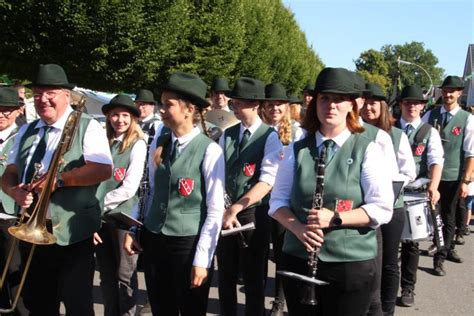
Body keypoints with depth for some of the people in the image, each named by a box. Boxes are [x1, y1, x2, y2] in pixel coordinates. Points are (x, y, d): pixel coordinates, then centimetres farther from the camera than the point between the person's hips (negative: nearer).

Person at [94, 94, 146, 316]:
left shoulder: (137, 144, -7)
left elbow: (129, 188, -14)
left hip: (124, 216, -5)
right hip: (100, 217, 5)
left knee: (125, 275, 6)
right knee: (106, 275, 15)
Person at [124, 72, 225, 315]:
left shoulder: (209, 150, -13)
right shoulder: (160, 144, 4)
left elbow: (215, 211, -13)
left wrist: (201, 259, -13)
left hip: (188, 244, -5)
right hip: (153, 240, 5)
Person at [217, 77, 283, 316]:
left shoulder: (270, 137, -9)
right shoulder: (227, 135, 7)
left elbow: (267, 181, -19)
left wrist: (236, 208, -24)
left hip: (254, 214, -4)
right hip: (225, 213, 5)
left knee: (254, 279, 9)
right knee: (226, 276, 15)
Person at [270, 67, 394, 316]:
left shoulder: (367, 150, -4)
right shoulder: (297, 150, 5)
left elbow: (382, 209, -9)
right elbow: (278, 200, 6)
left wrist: (335, 218, -21)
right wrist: (298, 228, -14)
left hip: (352, 264, -2)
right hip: (298, 259, 3)